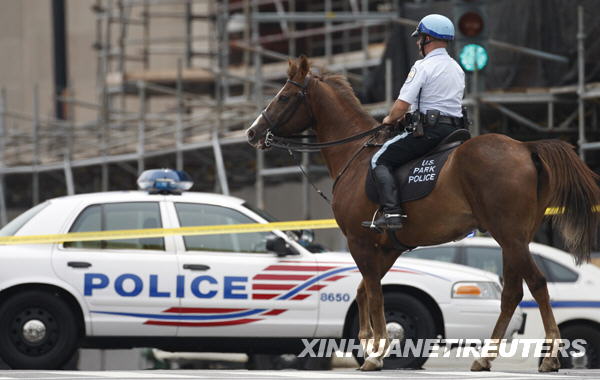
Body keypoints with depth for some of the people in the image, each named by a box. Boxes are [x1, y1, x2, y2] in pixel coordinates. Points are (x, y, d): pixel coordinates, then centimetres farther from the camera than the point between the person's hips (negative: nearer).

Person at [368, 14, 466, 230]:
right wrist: (412, 115, 23)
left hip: (428, 131, -8)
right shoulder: (457, 69, 18)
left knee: (380, 160, -3)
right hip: (454, 130, 8)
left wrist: (390, 119, 7)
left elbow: (402, 104, -14)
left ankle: (391, 212, -18)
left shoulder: (423, 66, -9)